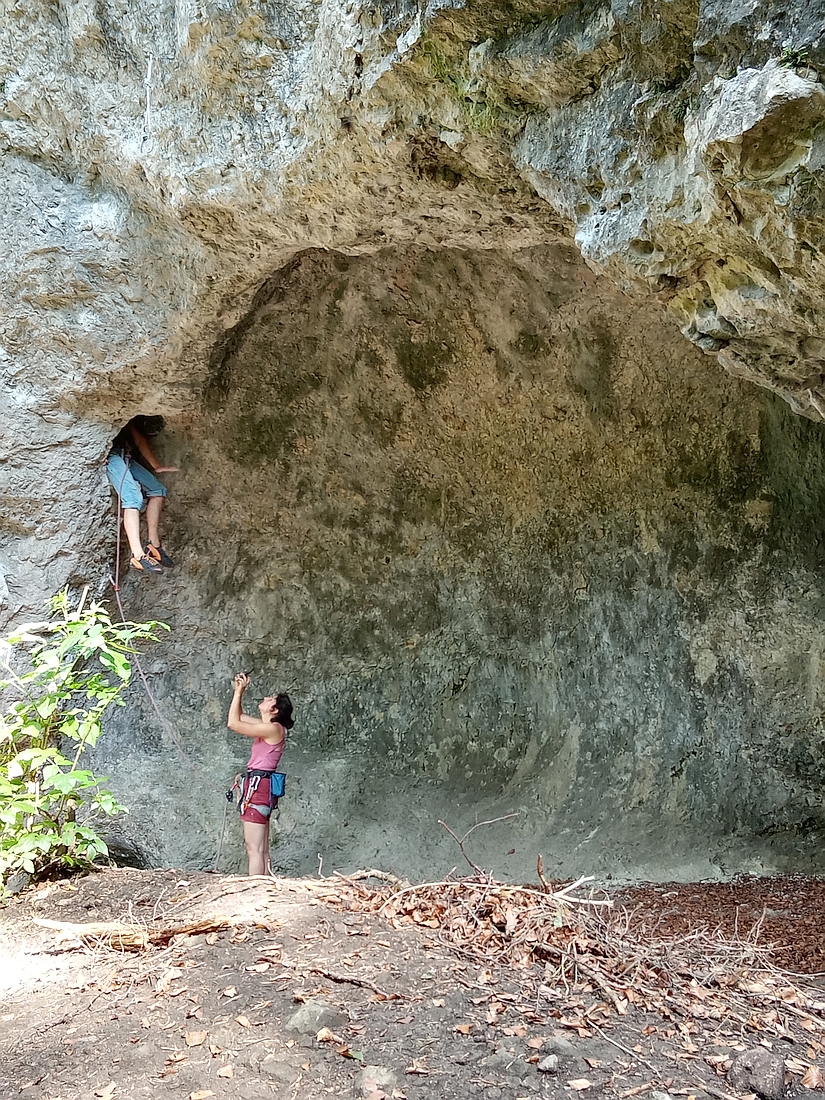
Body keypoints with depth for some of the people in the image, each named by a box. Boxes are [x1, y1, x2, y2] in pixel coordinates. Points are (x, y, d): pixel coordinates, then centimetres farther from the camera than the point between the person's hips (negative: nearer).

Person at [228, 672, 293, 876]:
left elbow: (233, 723, -13)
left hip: (258, 787, -10)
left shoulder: (273, 728, -12)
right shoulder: (267, 727, 16)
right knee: (261, 850, 8)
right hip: (260, 788, 10)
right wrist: (238, 691, 15)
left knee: (254, 849, -10)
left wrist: (239, 692, -7)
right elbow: (238, 717, 26)